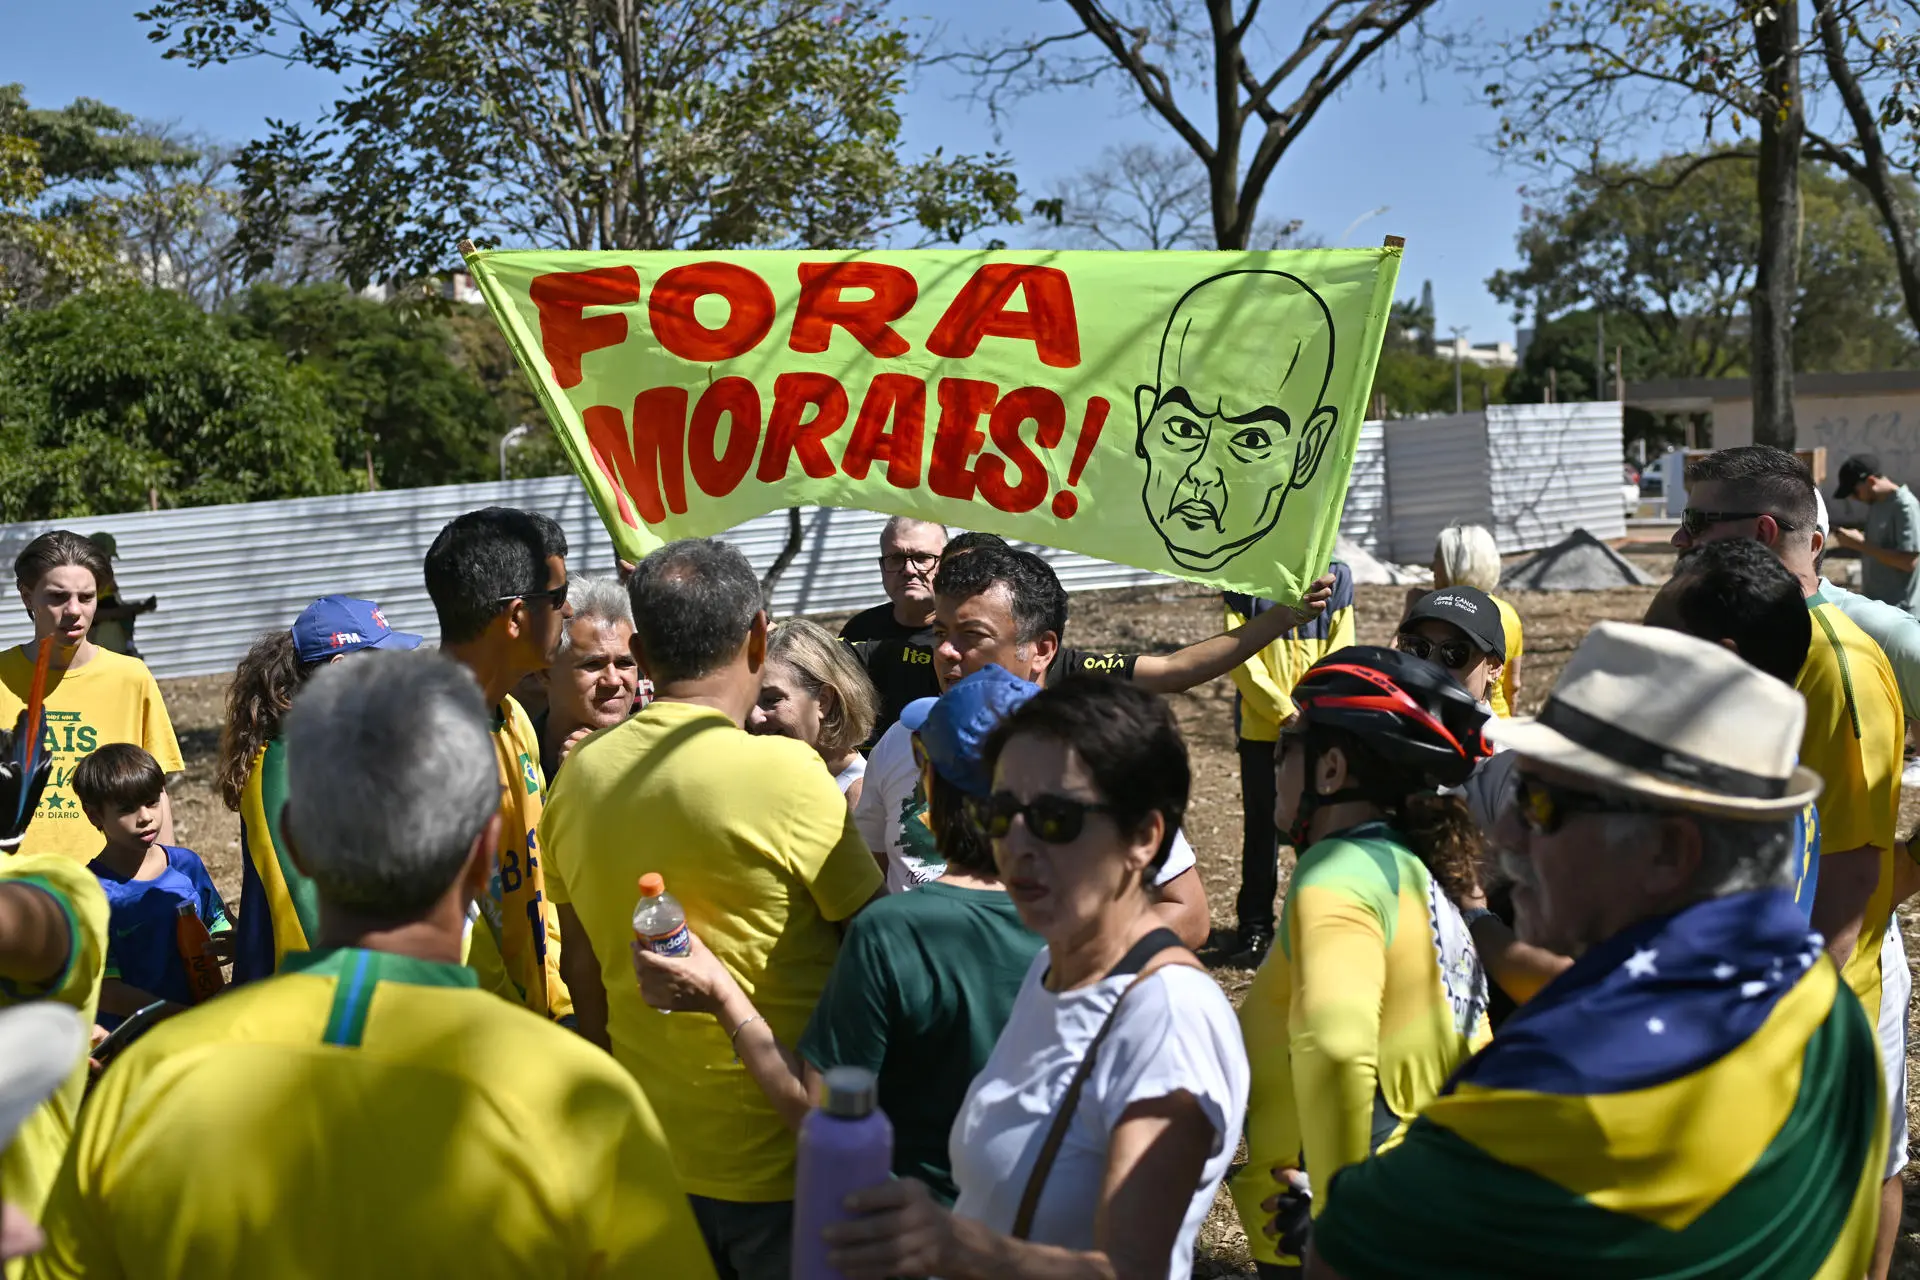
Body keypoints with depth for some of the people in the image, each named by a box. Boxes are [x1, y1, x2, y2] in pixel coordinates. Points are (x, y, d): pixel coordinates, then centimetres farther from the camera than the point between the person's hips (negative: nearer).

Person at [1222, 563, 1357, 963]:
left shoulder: (1337, 576, 5)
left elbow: (1339, 655, 0)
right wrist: (1285, 712, -13)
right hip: (1261, 727, -1)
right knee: (1262, 828, 4)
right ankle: (1255, 931, 13)